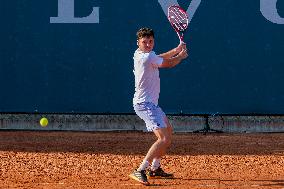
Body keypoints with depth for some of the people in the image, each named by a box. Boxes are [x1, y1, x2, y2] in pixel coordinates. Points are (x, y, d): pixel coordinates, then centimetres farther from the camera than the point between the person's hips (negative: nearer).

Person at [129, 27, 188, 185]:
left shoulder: (139, 54, 9)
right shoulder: (147, 57, -19)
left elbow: (159, 58, 29)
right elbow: (169, 64, -5)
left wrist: (177, 50, 24)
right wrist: (181, 56, 14)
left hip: (151, 103, 11)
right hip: (145, 104, -11)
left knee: (169, 131, 28)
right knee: (164, 139, -23)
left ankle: (155, 168, 32)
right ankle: (140, 171, -28)